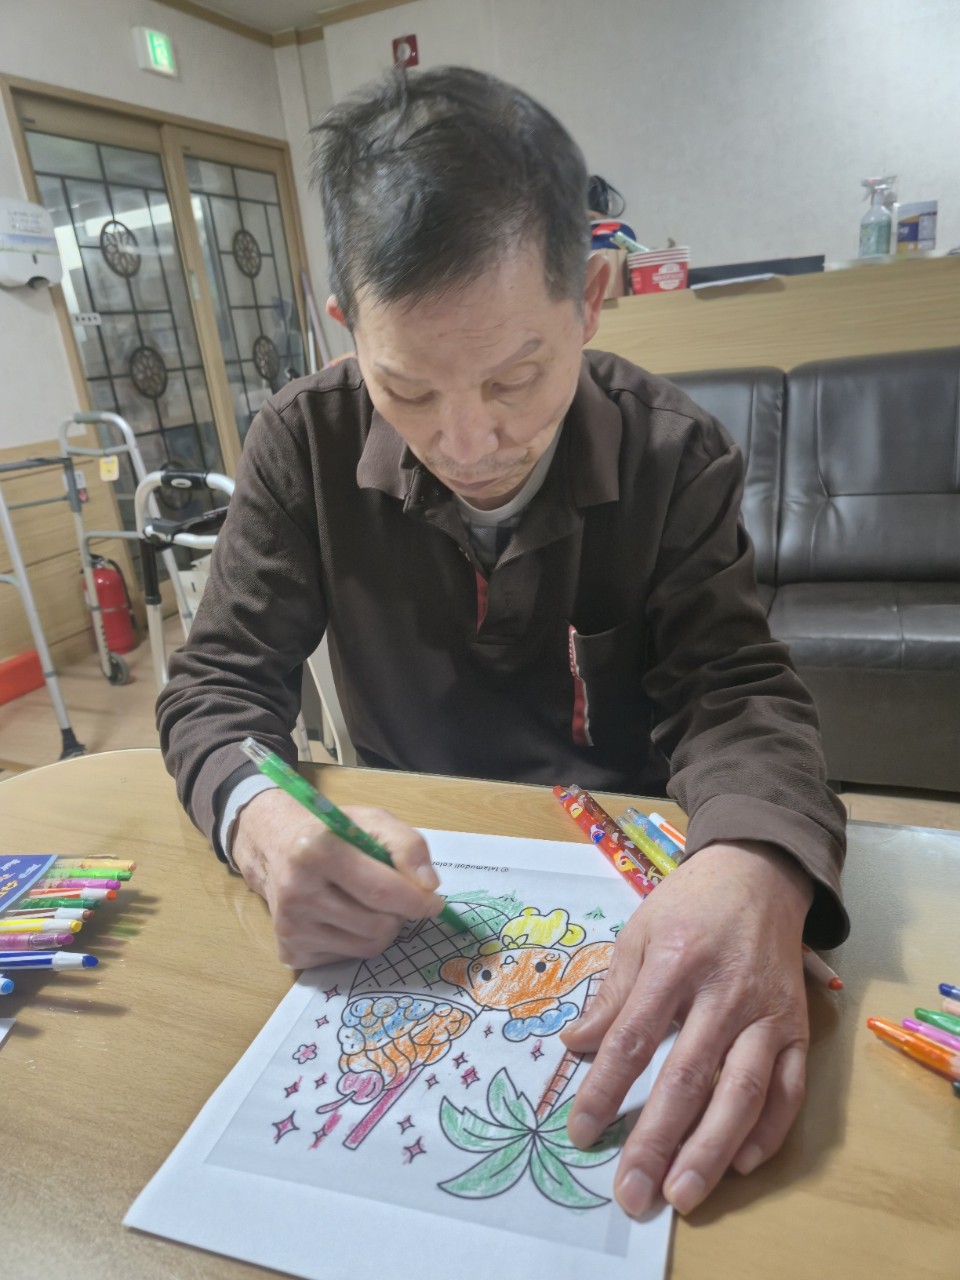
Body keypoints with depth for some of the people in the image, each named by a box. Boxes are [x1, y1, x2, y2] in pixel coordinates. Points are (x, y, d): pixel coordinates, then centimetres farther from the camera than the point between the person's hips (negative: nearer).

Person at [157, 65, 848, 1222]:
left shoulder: (675, 455, -14)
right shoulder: (305, 446, -13)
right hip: (404, 872, 1)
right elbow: (216, 687, -10)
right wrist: (258, 815, -33)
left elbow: (735, 688, -17)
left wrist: (757, 864, -41)